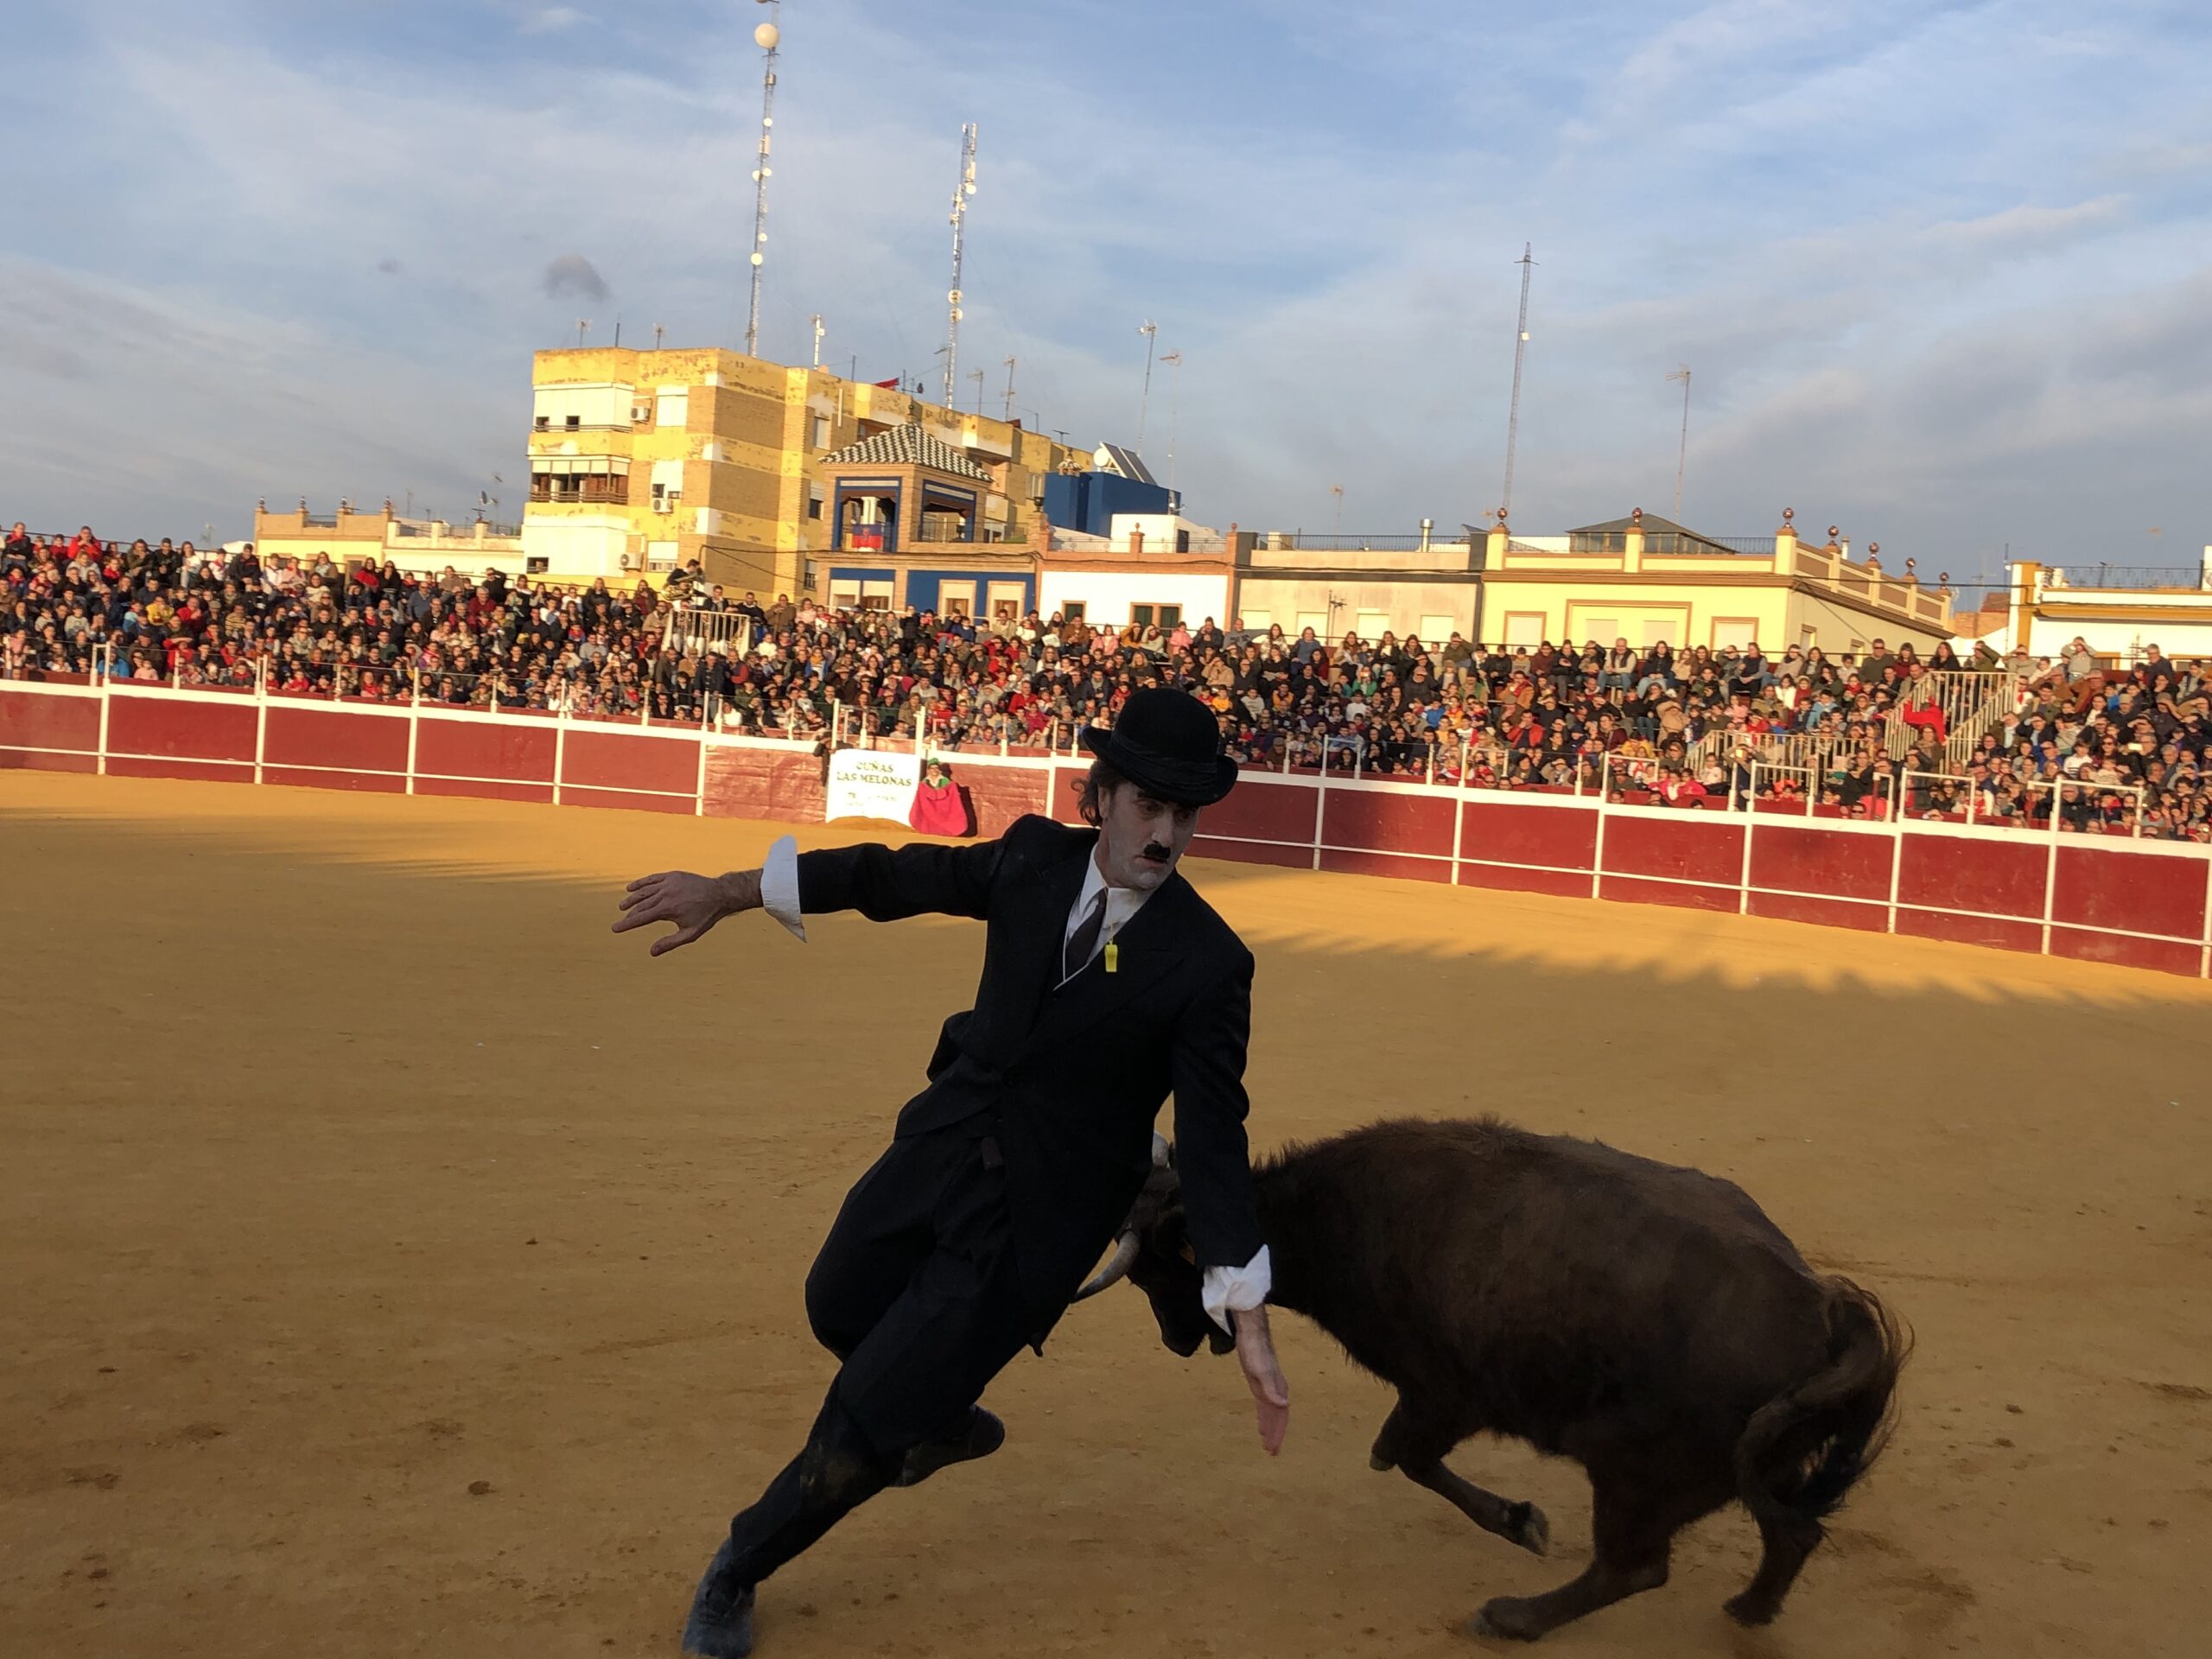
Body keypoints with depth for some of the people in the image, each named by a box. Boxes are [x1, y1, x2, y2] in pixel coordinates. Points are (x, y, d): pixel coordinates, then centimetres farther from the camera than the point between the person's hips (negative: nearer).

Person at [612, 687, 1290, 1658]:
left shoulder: (1208, 962, -20)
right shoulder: (1035, 859, -8)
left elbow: (1214, 1139, -19)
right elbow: (897, 877, 3)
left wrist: (1247, 1324, -22)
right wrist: (725, 892, 2)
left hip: (1033, 1221, -5)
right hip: (942, 1149, 5)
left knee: (862, 1429, -1)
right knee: (839, 1313, 26)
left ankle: (738, 1571, 27)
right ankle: (940, 1420, 55)